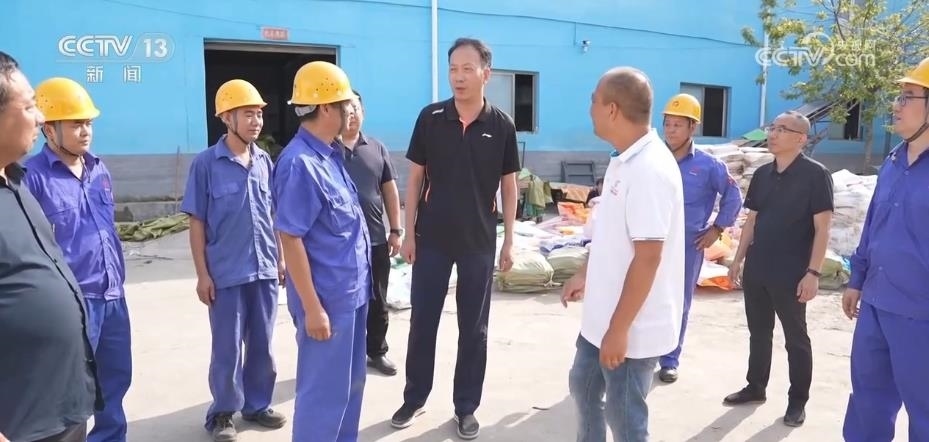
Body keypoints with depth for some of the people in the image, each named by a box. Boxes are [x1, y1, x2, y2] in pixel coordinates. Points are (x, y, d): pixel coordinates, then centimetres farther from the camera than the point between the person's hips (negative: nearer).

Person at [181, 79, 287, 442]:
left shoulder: (264, 161, 4)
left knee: (262, 345, 14)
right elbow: (197, 222, -6)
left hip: (265, 270, 4)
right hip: (226, 274, -4)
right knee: (228, 348, 7)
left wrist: (280, 259, 12)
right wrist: (202, 274, -8)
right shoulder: (206, 163, -8)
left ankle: (257, 405, 31)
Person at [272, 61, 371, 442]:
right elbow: (290, 239, -21)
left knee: (350, 383, 21)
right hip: (327, 298, -9)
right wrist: (312, 307, -19)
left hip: (351, 292, 9)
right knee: (324, 390, 6)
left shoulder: (331, 154, 7)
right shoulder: (300, 163, -20)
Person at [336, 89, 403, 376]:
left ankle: (377, 351, 28)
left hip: (375, 240, 3)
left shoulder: (377, 149, 8)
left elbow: (390, 191, 10)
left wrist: (396, 230, 6)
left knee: (377, 302, 12)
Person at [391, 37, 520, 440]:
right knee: (422, 323, 10)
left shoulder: (502, 126, -4)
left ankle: (466, 407, 24)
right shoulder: (430, 118, -3)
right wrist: (409, 233, -1)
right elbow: (415, 178, 2)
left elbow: (508, 187, 3)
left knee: (473, 329, 9)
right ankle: (414, 399, 28)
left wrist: (509, 241, 1)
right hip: (431, 239, 1)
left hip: (479, 243, 0)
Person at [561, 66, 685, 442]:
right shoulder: (623, 160, 6)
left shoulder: (650, 170, -24)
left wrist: (619, 330, -23)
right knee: (583, 387, 25)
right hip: (600, 317, 10)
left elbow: (647, 258, -26)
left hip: (632, 329, -9)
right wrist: (584, 275, 23)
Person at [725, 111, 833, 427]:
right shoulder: (762, 174, 8)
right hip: (756, 270, 6)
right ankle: (755, 387, 30)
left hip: (792, 274, -6)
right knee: (758, 333, 16)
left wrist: (813, 272, -17)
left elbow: (822, 227, -12)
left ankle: (798, 401, 20)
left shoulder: (815, 174, -10)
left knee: (796, 338, 7)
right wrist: (738, 258, 10)